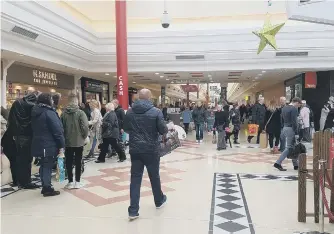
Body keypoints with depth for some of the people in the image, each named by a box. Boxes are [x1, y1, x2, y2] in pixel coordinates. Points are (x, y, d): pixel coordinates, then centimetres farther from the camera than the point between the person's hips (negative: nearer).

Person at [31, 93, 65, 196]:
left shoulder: (35, 112, 12)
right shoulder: (49, 113, -16)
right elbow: (57, 131, -19)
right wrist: (61, 145, -15)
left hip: (39, 144, 9)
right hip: (49, 145, -9)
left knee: (43, 166, 15)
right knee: (48, 166, -2)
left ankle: (45, 187, 24)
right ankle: (47, 189, 5)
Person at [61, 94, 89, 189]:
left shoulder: (64, 113, -3)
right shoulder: (80, 113, -12)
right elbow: (85, 126, -17)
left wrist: (64, 138, 12)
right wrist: (84, 136, -1)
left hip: (67, 142, 2)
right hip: (79, 141, -2)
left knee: (69, 162, 9)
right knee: (78, 162, 7)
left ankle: (70, 182, 13)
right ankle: (77, 182, 11)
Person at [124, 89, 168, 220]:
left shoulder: (129, 112, 1)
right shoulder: (156, 112, -11)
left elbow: (126, 129, 12)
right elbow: (163, 130, -10)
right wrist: (167, 129, 12)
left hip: (135, 149, 2)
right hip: (151, 150, -2)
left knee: (135, 179, 4)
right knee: (154, 176, 16)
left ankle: (133, 211, 2)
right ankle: (159, 201, 37)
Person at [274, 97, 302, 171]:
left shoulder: (284, 108, 13)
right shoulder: (294, 109, -14)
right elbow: (294, 122, -18)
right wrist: (296, 133, -16)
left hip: (285, 128, 9)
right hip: (291, 129, -9)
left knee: (292, 147, 14)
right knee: (289, 148, -4)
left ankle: (296, 165, 19)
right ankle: (278, 163, -7)